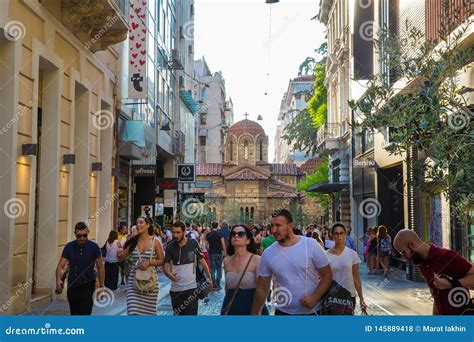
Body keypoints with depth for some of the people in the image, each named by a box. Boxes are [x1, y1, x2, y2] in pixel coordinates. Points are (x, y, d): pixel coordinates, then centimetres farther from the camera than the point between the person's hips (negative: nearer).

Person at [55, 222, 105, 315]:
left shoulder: (94, 247, -7)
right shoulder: (69, 247, -3)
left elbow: (100, 268, 1)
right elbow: (60, 266, -6)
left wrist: (101, 286, -1)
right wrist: (58, 280, -26)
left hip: (88, 287, -3)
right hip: (72, 286, 3)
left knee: (85, 313, -13)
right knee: (74, 314, 16)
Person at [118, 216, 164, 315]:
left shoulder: (155, 242, -1)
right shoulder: (133, 241, 4)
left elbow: (162, 260, 0)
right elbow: (121, 258, 7)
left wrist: (149, 262, -16)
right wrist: (119, 253, -15)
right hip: (134, 280, 1)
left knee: (148, 310, 6)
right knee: (134, 310, -9)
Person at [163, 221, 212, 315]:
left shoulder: (193, 243, -5)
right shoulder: (170, 247, -1)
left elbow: (202, 261, 3)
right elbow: (166, 265, -4)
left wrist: (209, 278, 4)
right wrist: (169, 275, -26)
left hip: (191, 288, -2)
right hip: (175, 289, 2)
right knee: (177, 314, 13)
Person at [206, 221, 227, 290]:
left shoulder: (208, 235, 3)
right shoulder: (220, 234, -5)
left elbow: (206, 245, 5)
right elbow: (223, 244, -9)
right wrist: (224, 252, -2)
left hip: (211, 253, 2)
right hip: (218, 253, -2)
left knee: (212, 269, 7)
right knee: (219, 269, 5)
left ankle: (214, 285, 6)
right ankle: (218, 285, 1)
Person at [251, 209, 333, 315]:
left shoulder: (311, 245, -11)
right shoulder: (267, 254, -4)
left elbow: (327, 275, -6)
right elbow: (262, 288, 3)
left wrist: (315, 298, -19)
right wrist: (254, 313, 3)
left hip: (312, 311, -2)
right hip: (283, 312, 2)